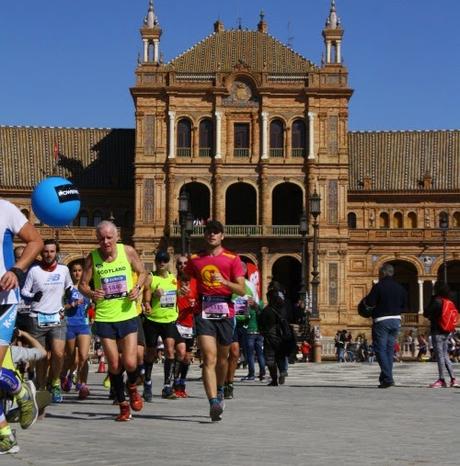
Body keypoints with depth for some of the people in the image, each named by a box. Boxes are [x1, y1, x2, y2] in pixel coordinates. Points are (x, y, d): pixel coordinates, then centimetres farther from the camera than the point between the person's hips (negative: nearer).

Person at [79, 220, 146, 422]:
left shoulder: (128, 252, -3)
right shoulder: (92, 258, -4)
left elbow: (142, 272, 11)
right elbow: (82, 284, 2)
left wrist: (137, 288, -9)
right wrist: (91, 294, -19)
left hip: (128, 315, 0)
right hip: (104, 317, 1)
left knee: (130, 362, -8)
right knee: (114, 365, 3)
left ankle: (132, 388, 27)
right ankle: (123, 405, 21)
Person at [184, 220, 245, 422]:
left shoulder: (232, 259, 3)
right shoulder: (195, 259, 10)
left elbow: (241, 290, -2)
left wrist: (224, 282, -18)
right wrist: (184, 288, 2)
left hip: (225, 312, 0)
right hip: (204, 312, 0)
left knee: (222, 358, 15)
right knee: (209, 358, -14)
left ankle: (219, 391, 42)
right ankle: (214, 403, -22)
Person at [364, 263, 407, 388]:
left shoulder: (378, 286, -11)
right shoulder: (399, 288, 8)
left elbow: (370, 302, -16)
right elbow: (404, 306, 12)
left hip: (381, 321, -6)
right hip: (396, 320, 6)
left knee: (380, 349, -4)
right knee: (390, 349, 13)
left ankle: (387, 378, -15)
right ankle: (386, 377, 15)